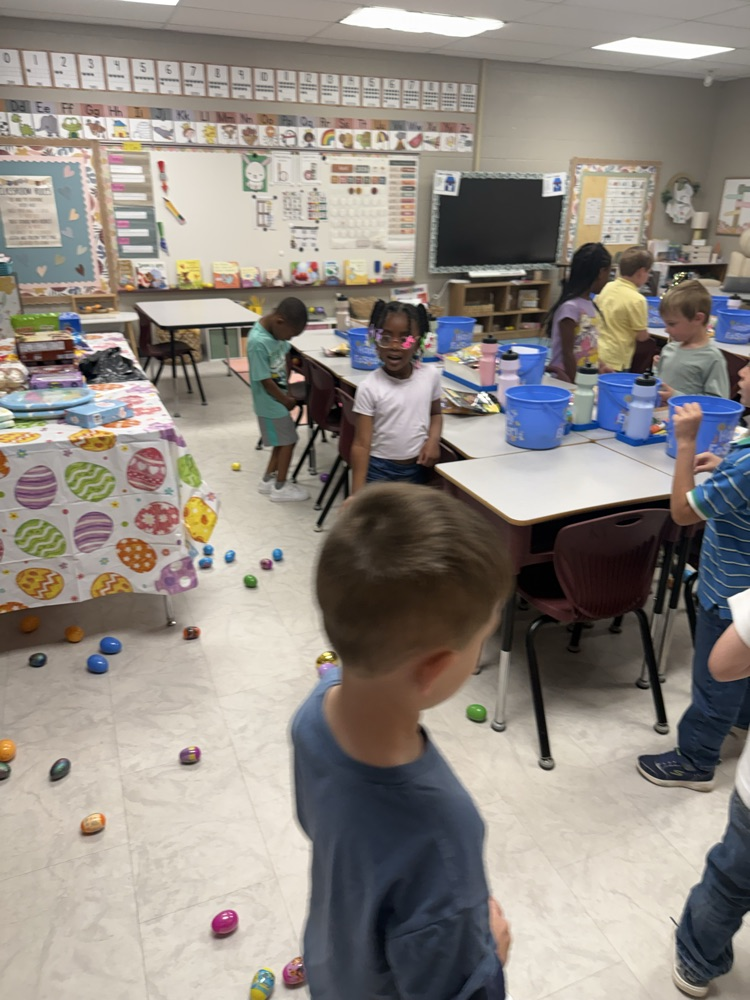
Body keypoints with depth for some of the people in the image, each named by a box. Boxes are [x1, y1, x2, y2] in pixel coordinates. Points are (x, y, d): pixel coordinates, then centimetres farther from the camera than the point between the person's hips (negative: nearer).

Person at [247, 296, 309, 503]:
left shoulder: (276, 329, -5)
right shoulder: (258, 342, -30)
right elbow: (266, 381, -24)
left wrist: (287, 391, 3)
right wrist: (287, 401, -10)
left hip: (279, 396, 8)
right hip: (271, 402, -8)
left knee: (282, 441, 18)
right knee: (288, 441, 4)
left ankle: (268, 480, 33)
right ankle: (280, 488, 19)